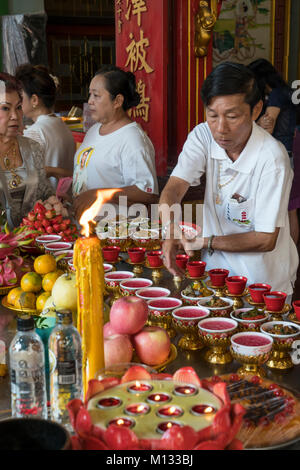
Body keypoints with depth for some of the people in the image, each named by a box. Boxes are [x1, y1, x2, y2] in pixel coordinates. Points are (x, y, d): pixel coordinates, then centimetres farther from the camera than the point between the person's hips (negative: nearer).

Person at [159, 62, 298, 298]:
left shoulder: (272, 157, -20)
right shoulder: (203, 135, -4)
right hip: (216, 269, 4)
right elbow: (175, 186, -15)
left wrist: (205, 242, -16)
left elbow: (266, 239, -17)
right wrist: (170, 229, -36)